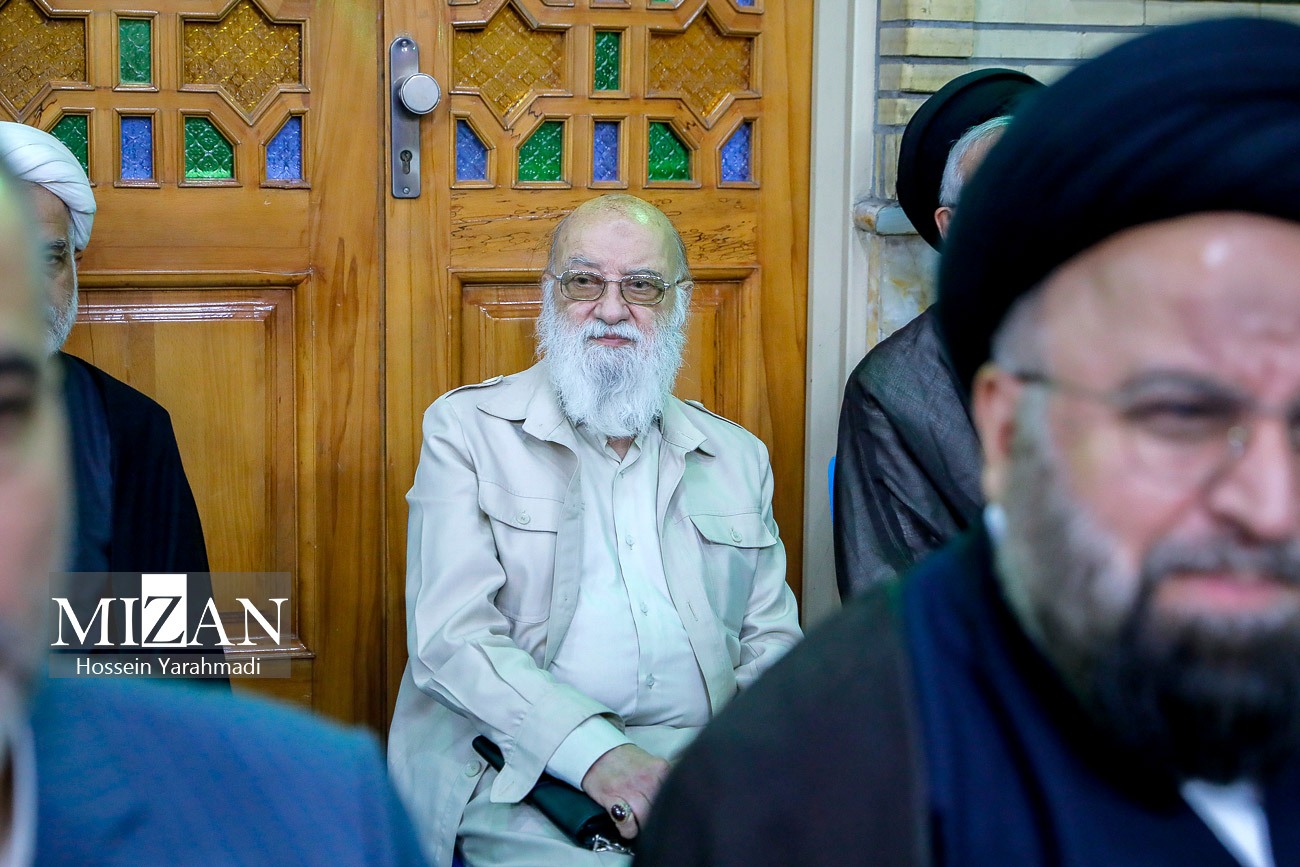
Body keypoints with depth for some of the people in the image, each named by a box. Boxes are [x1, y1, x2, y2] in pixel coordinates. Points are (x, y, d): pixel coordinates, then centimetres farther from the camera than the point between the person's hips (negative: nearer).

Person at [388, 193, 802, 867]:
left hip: (701, 772, 5)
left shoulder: (736, 457, 18)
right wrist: (596, 751, -19)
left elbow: (771, 642, 15)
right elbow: (450, 634, -6)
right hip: (523, 772, -4)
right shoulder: (467, 428, 6)